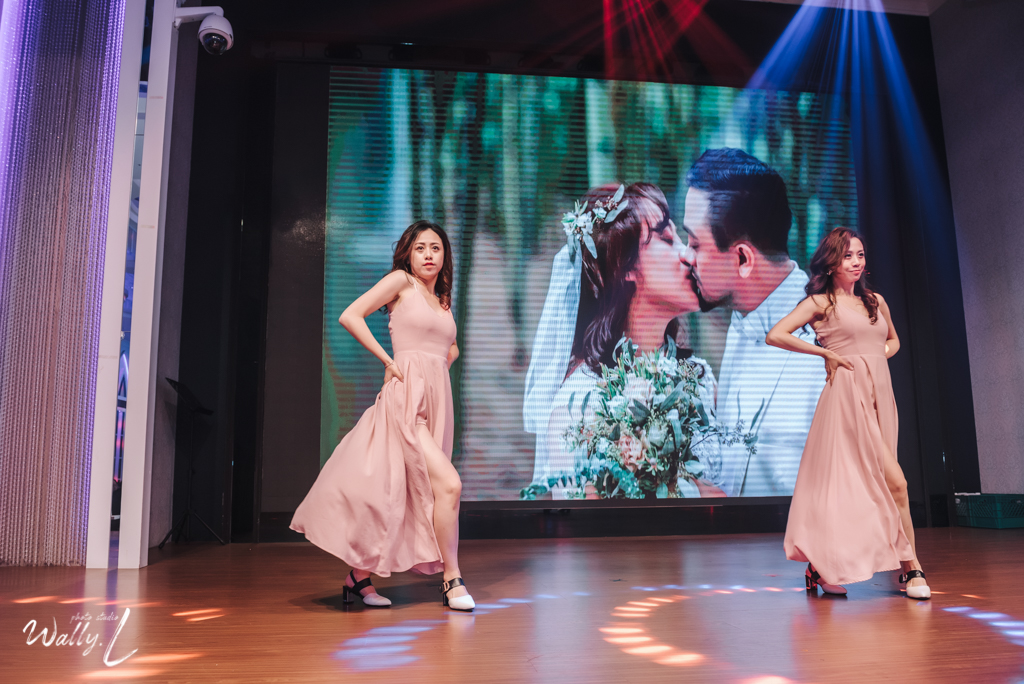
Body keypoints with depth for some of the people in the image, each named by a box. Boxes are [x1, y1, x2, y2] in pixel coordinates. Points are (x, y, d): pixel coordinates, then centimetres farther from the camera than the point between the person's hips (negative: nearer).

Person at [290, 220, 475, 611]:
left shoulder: (442, 301, 20)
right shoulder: (401, 281, 2)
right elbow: (350, 316, -8)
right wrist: (388, 361, -8)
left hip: (438, 403, 7)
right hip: (407, 399, -7)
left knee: (402, 494, 7)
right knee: (448, 484, -17)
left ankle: (359, 578, 20)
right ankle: (452, 580, -3)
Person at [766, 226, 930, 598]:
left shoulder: (875, 300, 17)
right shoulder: (821, 302, 0)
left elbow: (893, 340, 33)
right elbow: (775, 335, -9)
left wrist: (879, 355, 11)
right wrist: (827, 352, -7)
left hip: (880, 395, 6)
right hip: (847, 395, -6)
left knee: (853, 483, 3)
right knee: (894, 481, -9)